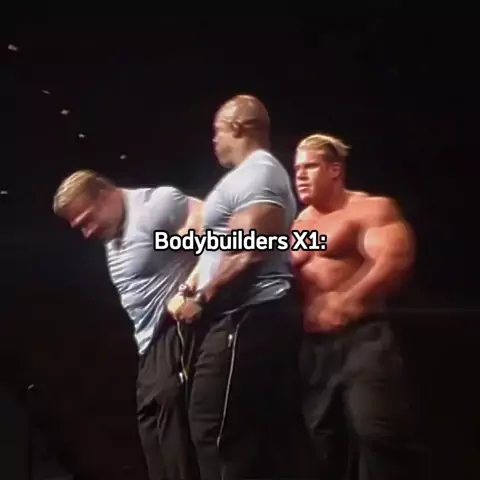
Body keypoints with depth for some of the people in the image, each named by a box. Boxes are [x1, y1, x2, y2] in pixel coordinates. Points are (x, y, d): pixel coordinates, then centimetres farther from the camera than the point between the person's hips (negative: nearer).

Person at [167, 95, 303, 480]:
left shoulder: (256, 173, -11)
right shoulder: (255, 174, 23)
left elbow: (247, 255, -22)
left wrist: (201, 301, -12)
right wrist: (190, 289, 17)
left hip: (249, 319, -11)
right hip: (249, 319, 11)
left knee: (217, 432, -8)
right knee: (251, 436, 12)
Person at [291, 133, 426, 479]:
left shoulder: (371, 209, -2)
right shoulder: (297, 225, 18)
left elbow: (396, 260, -18)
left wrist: (349, 302, -28)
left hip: (362, 339, -7)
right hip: (313, 346, 7)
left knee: (378, 434, -17)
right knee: (321, 446, 11)